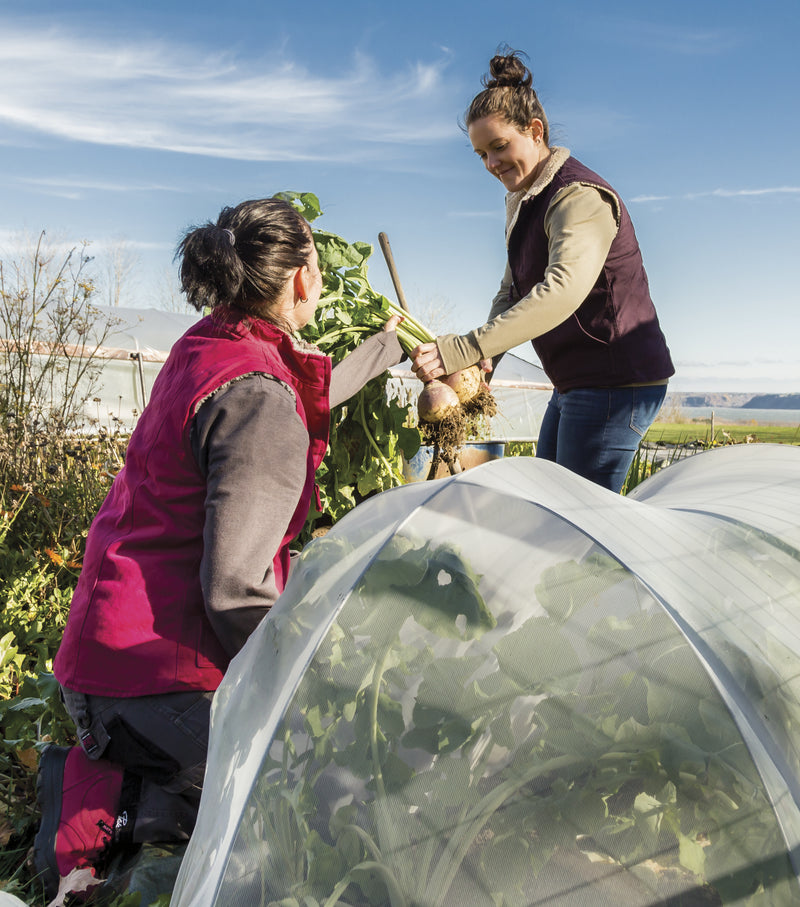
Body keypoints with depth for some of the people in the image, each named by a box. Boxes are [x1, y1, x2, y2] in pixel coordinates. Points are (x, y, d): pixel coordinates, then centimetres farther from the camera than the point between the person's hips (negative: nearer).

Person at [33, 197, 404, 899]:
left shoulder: (207, 346, 6)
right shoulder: (260, 394, -22)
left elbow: (308, 395, 28)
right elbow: (235, 587, -26)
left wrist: (388, 346, 42)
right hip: (162, 675, -9)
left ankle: (104, 772, 9)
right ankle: (108, 807, -3)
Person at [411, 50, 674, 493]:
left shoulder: (579, 195, -17)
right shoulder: (524, 203, 14)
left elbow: (564, 289, -34)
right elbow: (510, 293, 11)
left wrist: (463, 350, -40)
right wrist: (485, 362, -9)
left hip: (616, 384, -10)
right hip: (575, 385, 10)